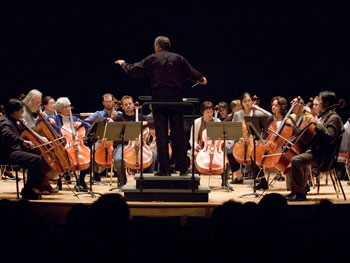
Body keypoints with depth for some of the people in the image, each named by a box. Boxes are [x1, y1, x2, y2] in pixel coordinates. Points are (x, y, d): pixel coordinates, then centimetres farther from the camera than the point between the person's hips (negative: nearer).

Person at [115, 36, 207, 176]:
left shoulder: (152, 59, 2)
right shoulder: (178, 58, 7)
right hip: (175, 98, 2)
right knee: (178, 133, 5)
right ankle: (183, 167, 5)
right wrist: (201, 78, 33)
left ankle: (164, 169, -2)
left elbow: (134, 70, 5)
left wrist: (123, 64, 25)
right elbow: (191, 73, 11)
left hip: (159, 98, -2)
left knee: (161, 134, 0)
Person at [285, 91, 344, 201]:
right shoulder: (323, 116, 17)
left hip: (322, 155, -11)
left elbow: (330, 138, -26)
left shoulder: (334, 118, -13)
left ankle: (300, 193, -19)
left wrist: (318, 124, -23)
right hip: (315, 150, 11)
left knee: (296, 160, -26)